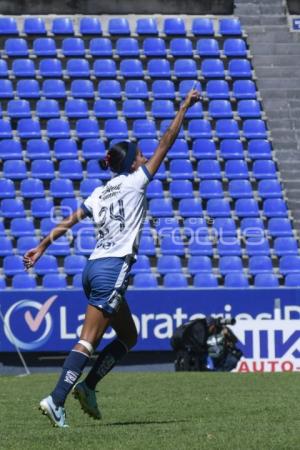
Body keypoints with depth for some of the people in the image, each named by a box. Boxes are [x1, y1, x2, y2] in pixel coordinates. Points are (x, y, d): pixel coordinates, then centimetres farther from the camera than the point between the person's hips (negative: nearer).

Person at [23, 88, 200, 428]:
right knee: (88, 342, -9)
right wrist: (184, 107, 5)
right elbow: (165, 144, 0)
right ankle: (56, 399, -15)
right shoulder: (134, 182, -1)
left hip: (94, 268, 8)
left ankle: (87, 386, 7)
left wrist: (41, 247, 20)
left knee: (128, 337, 15)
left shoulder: (100, 193, 16)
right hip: (113, 269, -8)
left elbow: (67, 222, 15)